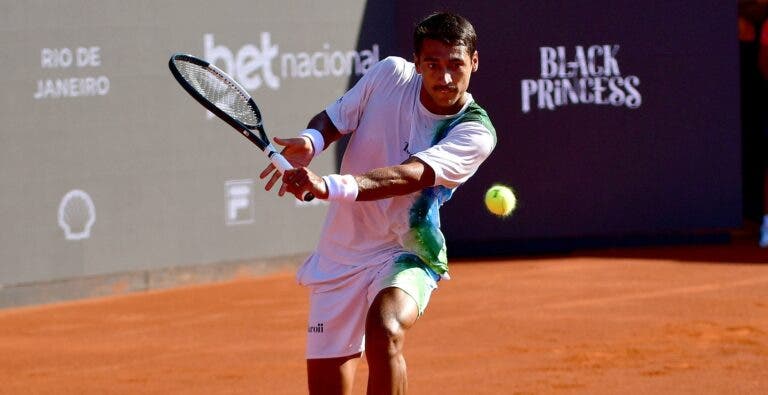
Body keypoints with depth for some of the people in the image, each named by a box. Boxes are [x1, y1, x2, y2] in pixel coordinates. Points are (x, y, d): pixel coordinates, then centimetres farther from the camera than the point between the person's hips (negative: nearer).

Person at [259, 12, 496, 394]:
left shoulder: (476, 133, -18)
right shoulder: (390, 75, -7)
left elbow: (408, 176, -33)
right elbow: (332, 119, 6)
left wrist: (330, 186, -47)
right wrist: (309, 142, -19)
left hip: (405, 254, -4)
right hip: (338, 256, 4)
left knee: (384, 334, -35)